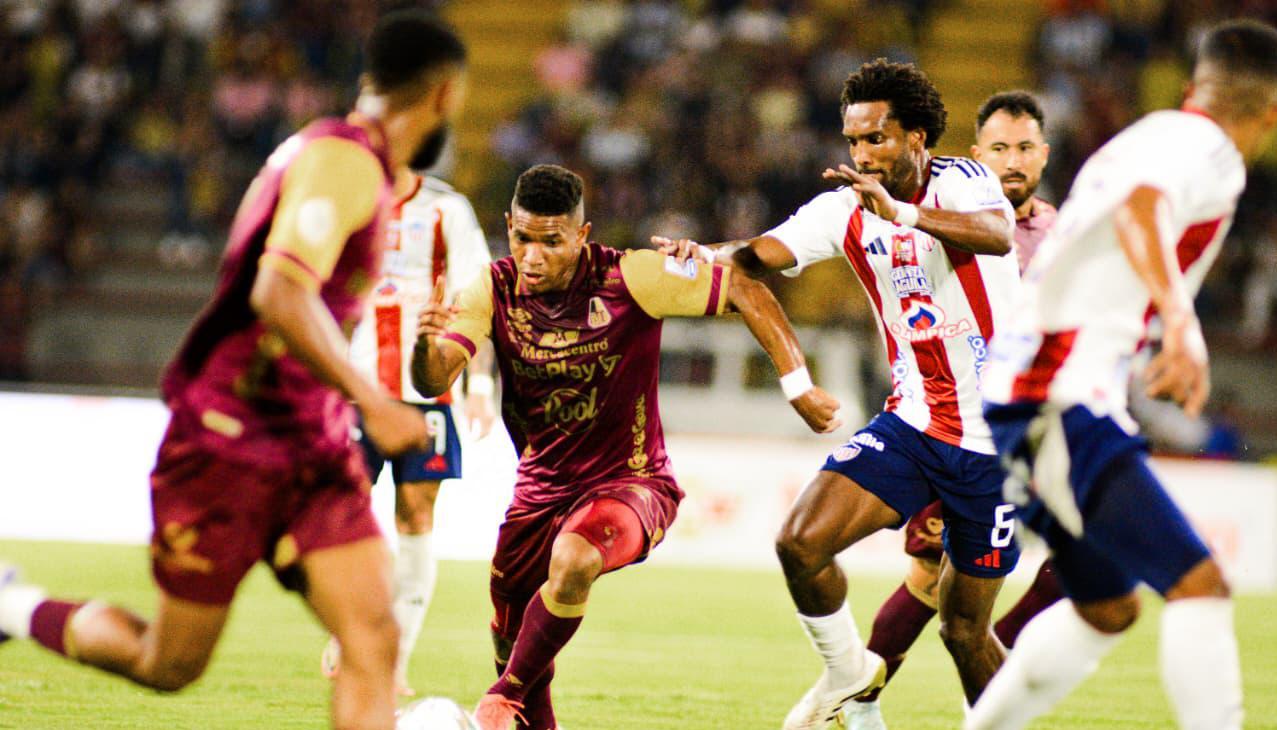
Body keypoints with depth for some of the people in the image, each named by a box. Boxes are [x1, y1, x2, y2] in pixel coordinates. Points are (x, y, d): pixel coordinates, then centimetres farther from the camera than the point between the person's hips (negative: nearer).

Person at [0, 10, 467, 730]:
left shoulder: (362, 165, 14)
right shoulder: (342, 159, -16)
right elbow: (279, 294, -30)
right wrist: (370, 402, -31)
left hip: (312, 450, 9)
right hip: (229, 446, -9)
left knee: (374, 643, -10)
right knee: (170, 665, 6)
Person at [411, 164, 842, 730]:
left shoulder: (629, 279, -18)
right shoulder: (494, 290, -10)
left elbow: (746, 292, -12)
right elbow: (433, 381, -21)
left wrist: (799, 388, -14)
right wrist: (428, 342, -45)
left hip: (631, 482, -4)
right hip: (541, 487, 4)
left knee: (573, 559, -36)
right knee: (511, 643, 10)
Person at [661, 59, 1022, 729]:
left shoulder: (959, 182, -12)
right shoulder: (844, 210, 2)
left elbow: (998, 236, -35)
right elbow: (767, 252, -14)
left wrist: (900, 212, -50)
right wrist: (705, 254, -37)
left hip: (996, 440, -4)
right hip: (912, 423, 4)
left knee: (964, 629, 2)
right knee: (801, 542, -15)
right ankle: (848, 671, 11)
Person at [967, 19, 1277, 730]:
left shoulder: (1138, 138, 20)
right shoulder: (1206, 151, -8)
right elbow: (1140, 210, -30)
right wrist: (1182, 324, -44)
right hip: (1065, 406, -10)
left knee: (1108, 609, 22)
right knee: (1198, 584, -16)